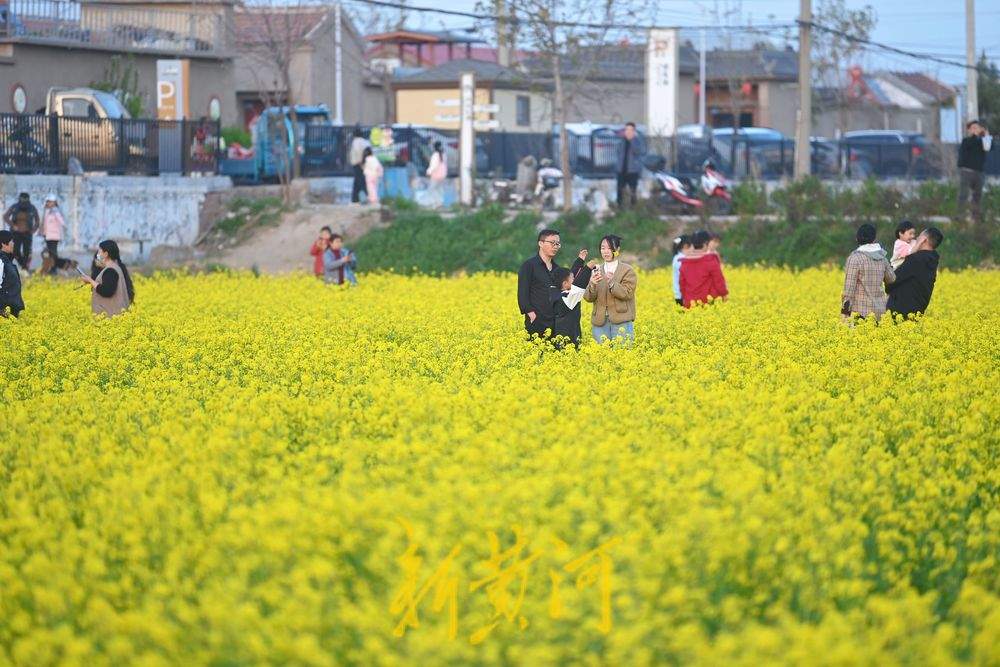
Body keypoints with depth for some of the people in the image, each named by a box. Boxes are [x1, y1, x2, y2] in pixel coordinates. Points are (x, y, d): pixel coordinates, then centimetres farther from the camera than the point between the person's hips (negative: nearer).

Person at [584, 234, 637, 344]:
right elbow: (588, 298, 4)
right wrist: (592, 284, -16)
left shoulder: (627, 271, 2)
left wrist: (611, 283, -24)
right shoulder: (597, 270, 12)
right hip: (600, 322, 3)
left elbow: (627, 294, -10)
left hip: (621, 322, -3)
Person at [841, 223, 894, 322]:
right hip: (879, 309, 6)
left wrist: (845, 310, -11)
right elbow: (891, 279, 23)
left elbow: (849, 285, -13)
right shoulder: (882, 257, 9)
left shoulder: (855, 257, -9)